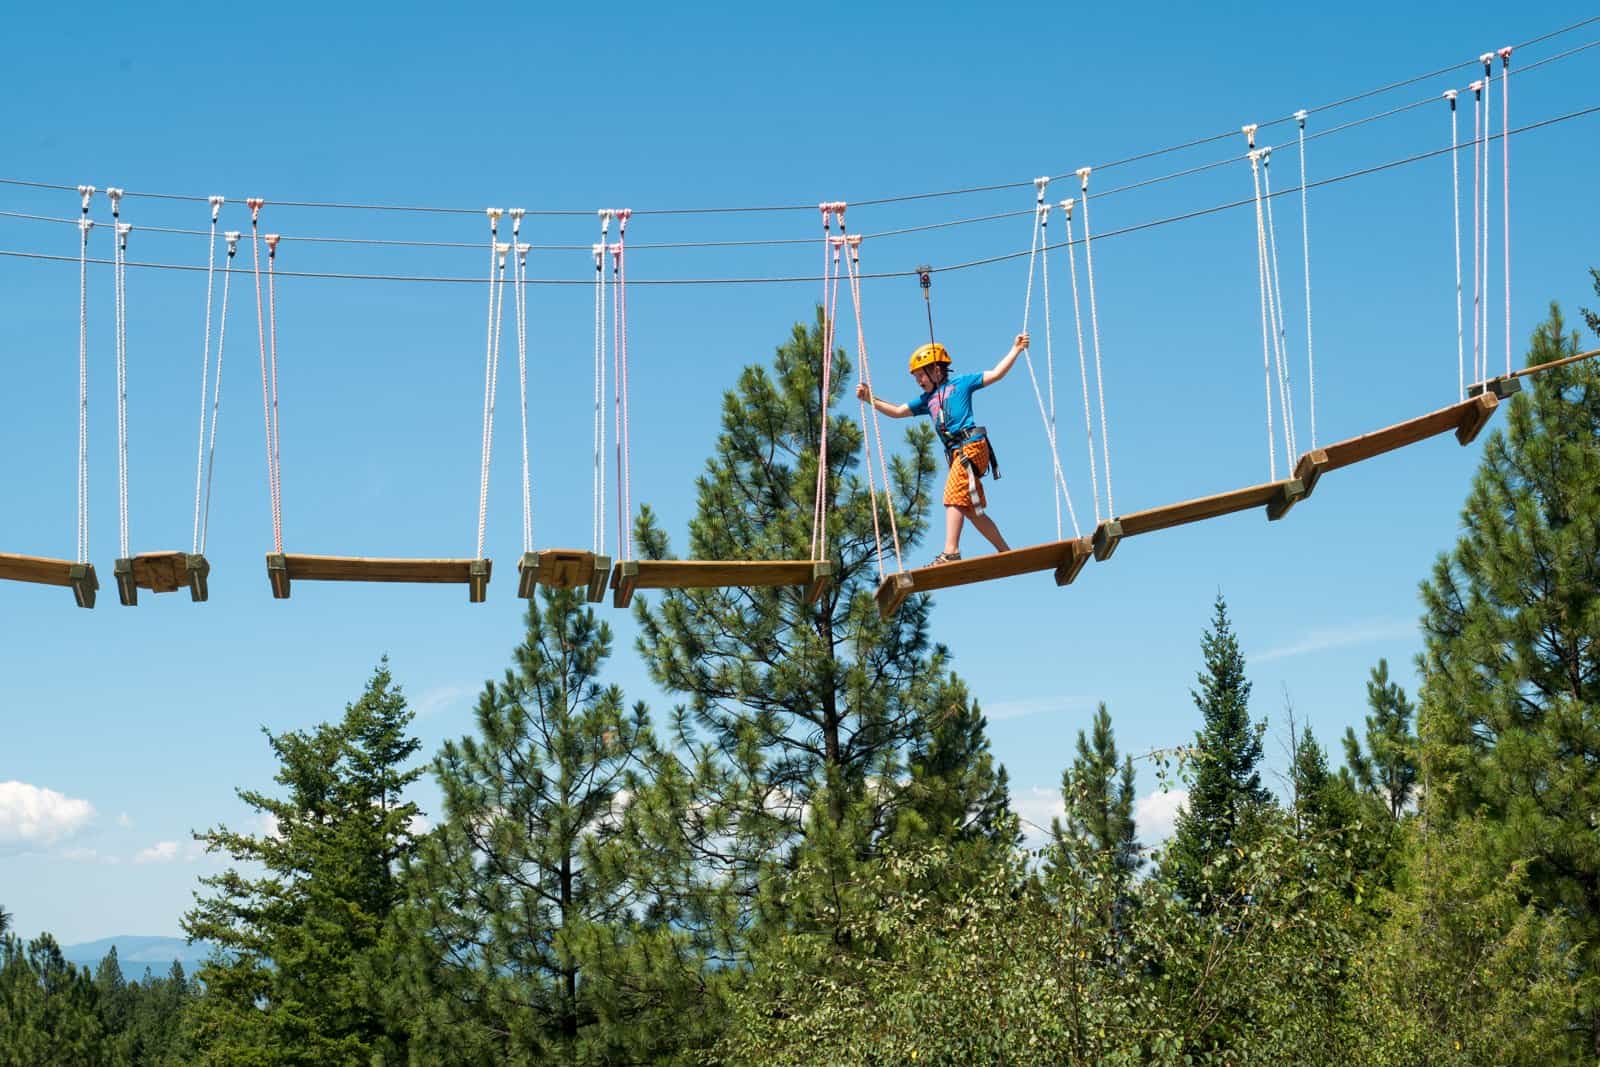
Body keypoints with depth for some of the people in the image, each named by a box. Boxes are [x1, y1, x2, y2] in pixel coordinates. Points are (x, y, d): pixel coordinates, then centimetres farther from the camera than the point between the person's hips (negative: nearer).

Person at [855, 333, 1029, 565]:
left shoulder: (960, 383, 9)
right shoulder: (927, 400, 26)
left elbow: (996, 373, 8)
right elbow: (897, 412, 22)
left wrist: (1015, 350, 2)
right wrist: (870, 399, 12)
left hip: (972, 445, -8)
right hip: (956, 453, 8)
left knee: (954, 496, -20)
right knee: (971, 510, 8)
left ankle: (951, 552, -29)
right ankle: (1004, 551, 16)